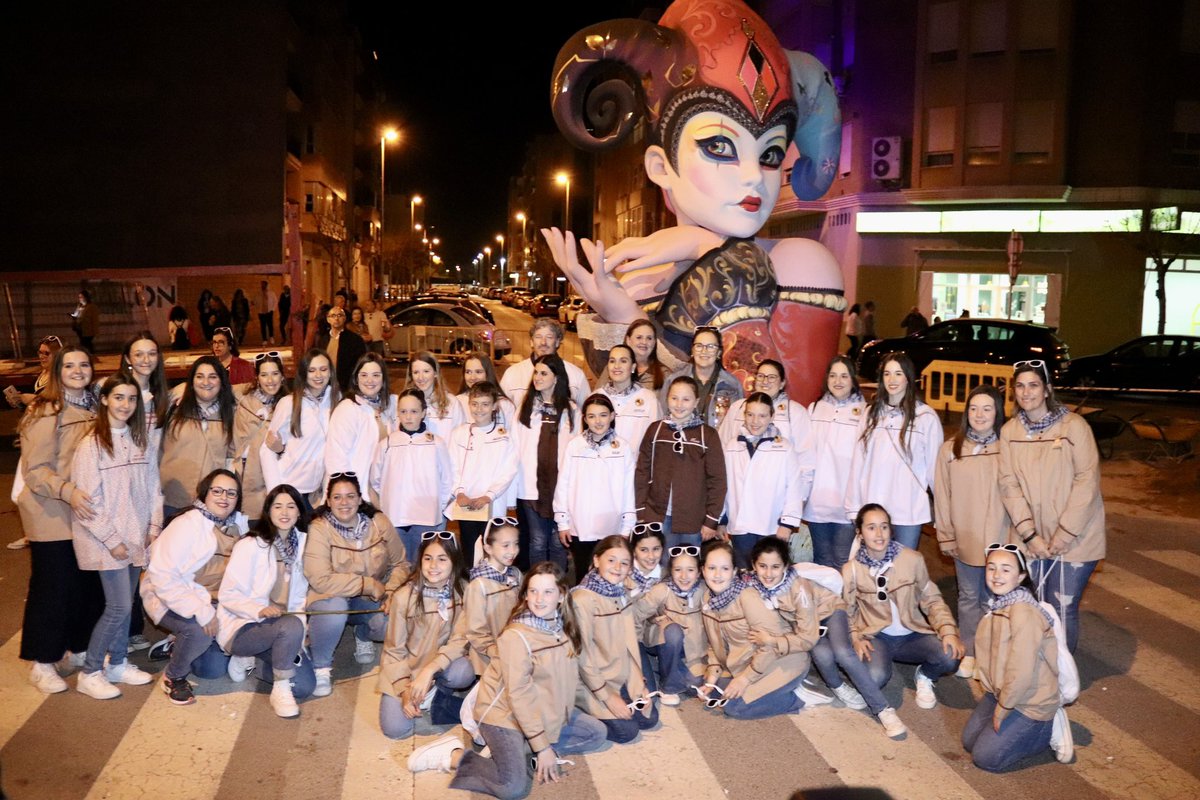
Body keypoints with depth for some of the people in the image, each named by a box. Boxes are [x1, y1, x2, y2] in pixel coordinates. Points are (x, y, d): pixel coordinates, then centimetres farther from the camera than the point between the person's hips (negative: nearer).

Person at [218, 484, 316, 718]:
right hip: (242, 627, -6)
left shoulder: (300, 544, 1)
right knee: (292, 626, -35)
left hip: (280, 628, 6)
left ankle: (249, 660, 14)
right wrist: (260, 611, -31)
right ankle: (280, 690, -16)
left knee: (305, 685, -7)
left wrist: (299, 639, -6)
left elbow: (299, 596, 6)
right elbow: (227, 595, -15)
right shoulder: (250, 545, -15)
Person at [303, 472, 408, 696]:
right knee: (334, 609, -37)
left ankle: (363, 635, 16)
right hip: (332, 596, -3)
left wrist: (392, 592, -21)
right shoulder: (319, 529, -19)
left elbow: (400, 564, -2)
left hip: (372, 600, 3)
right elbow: (320, 580, -27)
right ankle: (321, 666, -7)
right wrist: (369, 585, -24)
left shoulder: (379, 522, -8)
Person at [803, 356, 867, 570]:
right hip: (817, 502, 4)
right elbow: (807, 455, 7)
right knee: (822, 562, 14)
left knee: (843, 564, -1)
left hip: (848, 503, -3)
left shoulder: (864, 412, -3)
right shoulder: (815, 409, 8)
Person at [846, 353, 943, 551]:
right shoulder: (871, 414, 7)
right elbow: (858, 463, 6)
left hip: (909, 510, -3)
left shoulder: (926, 417, -4)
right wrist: (854, 508, 3)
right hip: (872, 509, 3)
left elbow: (935, 465, 1)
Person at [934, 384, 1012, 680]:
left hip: (999, 540, -1)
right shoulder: (950, 450, -1)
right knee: (968, 597, 13)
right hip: (965, 539, 1)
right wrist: (946, 536, 1)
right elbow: (942, 496, 2)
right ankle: (969, 652, 25)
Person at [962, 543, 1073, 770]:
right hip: (1001, 692, 8)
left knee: (985, 757, -4)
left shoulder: (1023, 612, -29)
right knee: (969, 741, 11)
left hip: (1030, 703, -8)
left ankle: (1048, 729, 9)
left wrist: (1003, 708, -16)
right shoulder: (997, 604, -1)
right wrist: (997, 701, 6)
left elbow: (1022, 671, -28)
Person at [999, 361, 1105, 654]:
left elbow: (1087, 481, -12)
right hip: (1033, 539, 3)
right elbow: (1009, 484, -1)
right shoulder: (1009, 431, 2)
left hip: (1073, 539, -3)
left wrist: (1065, 534, -14)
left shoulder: (1073, 425, -10)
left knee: (1063, 610, 0)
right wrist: (1029, 533, -10)